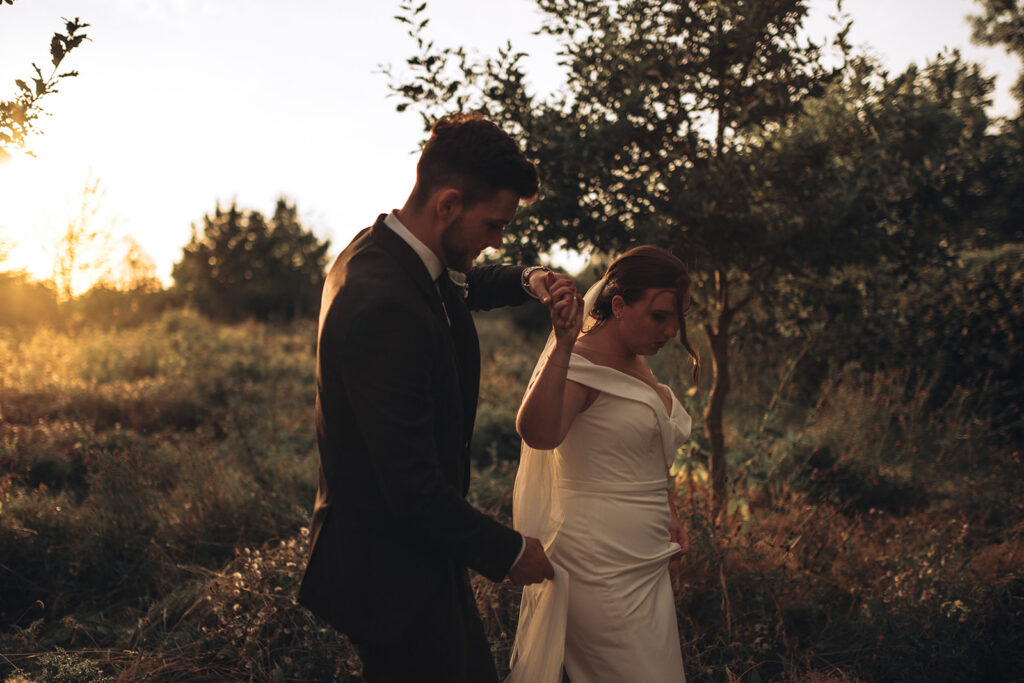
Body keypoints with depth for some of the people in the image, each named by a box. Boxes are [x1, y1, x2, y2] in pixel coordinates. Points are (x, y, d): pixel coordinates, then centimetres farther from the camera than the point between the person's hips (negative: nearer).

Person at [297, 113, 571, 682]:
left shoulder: (381, 252, 1)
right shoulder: (384, 306, -30)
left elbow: (462, 285, 26)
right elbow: (412, 485, -29)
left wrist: (528, 282, 4)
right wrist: (507, 551, -15)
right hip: (393, 570, -10)